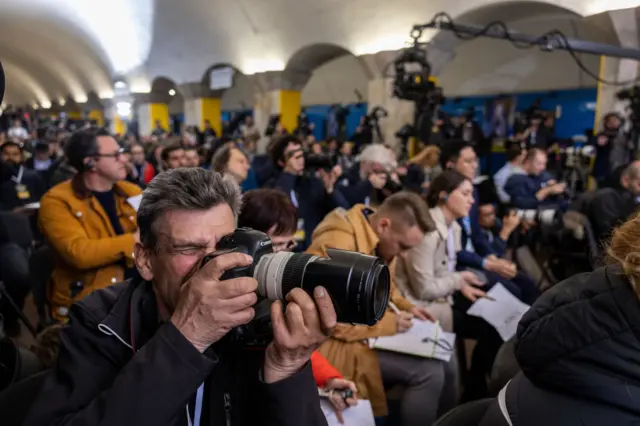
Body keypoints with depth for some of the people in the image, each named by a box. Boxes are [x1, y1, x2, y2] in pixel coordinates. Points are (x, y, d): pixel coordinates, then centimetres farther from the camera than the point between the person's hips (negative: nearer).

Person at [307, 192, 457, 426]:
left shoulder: (382, 241, 1)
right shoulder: (336, 246, -27)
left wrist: (405, 307, -1)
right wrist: (385, 323, -22)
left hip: (374, 331, 9)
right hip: (338, 341, -9)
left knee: (445, 363, 4)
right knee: (429, 372, -19)